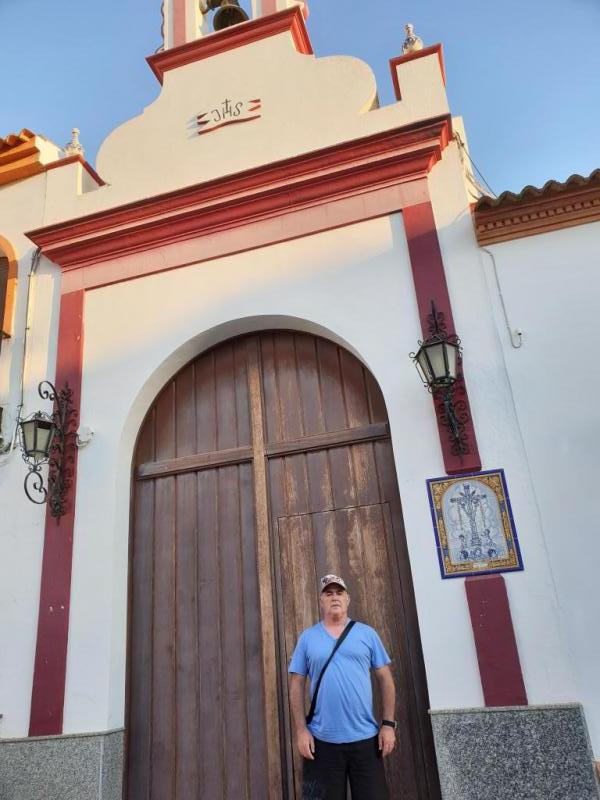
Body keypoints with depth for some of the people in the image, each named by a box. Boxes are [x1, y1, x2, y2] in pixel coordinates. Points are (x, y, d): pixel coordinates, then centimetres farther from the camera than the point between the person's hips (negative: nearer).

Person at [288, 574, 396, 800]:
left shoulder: (367, 633, 4)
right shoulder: (307, 637, 3)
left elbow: (385, 679, 5)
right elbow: (297, 684, 2)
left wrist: (388, 724, -2)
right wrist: (301, 730, -5)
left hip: (365, 738, 1)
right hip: (322, 740, 0)